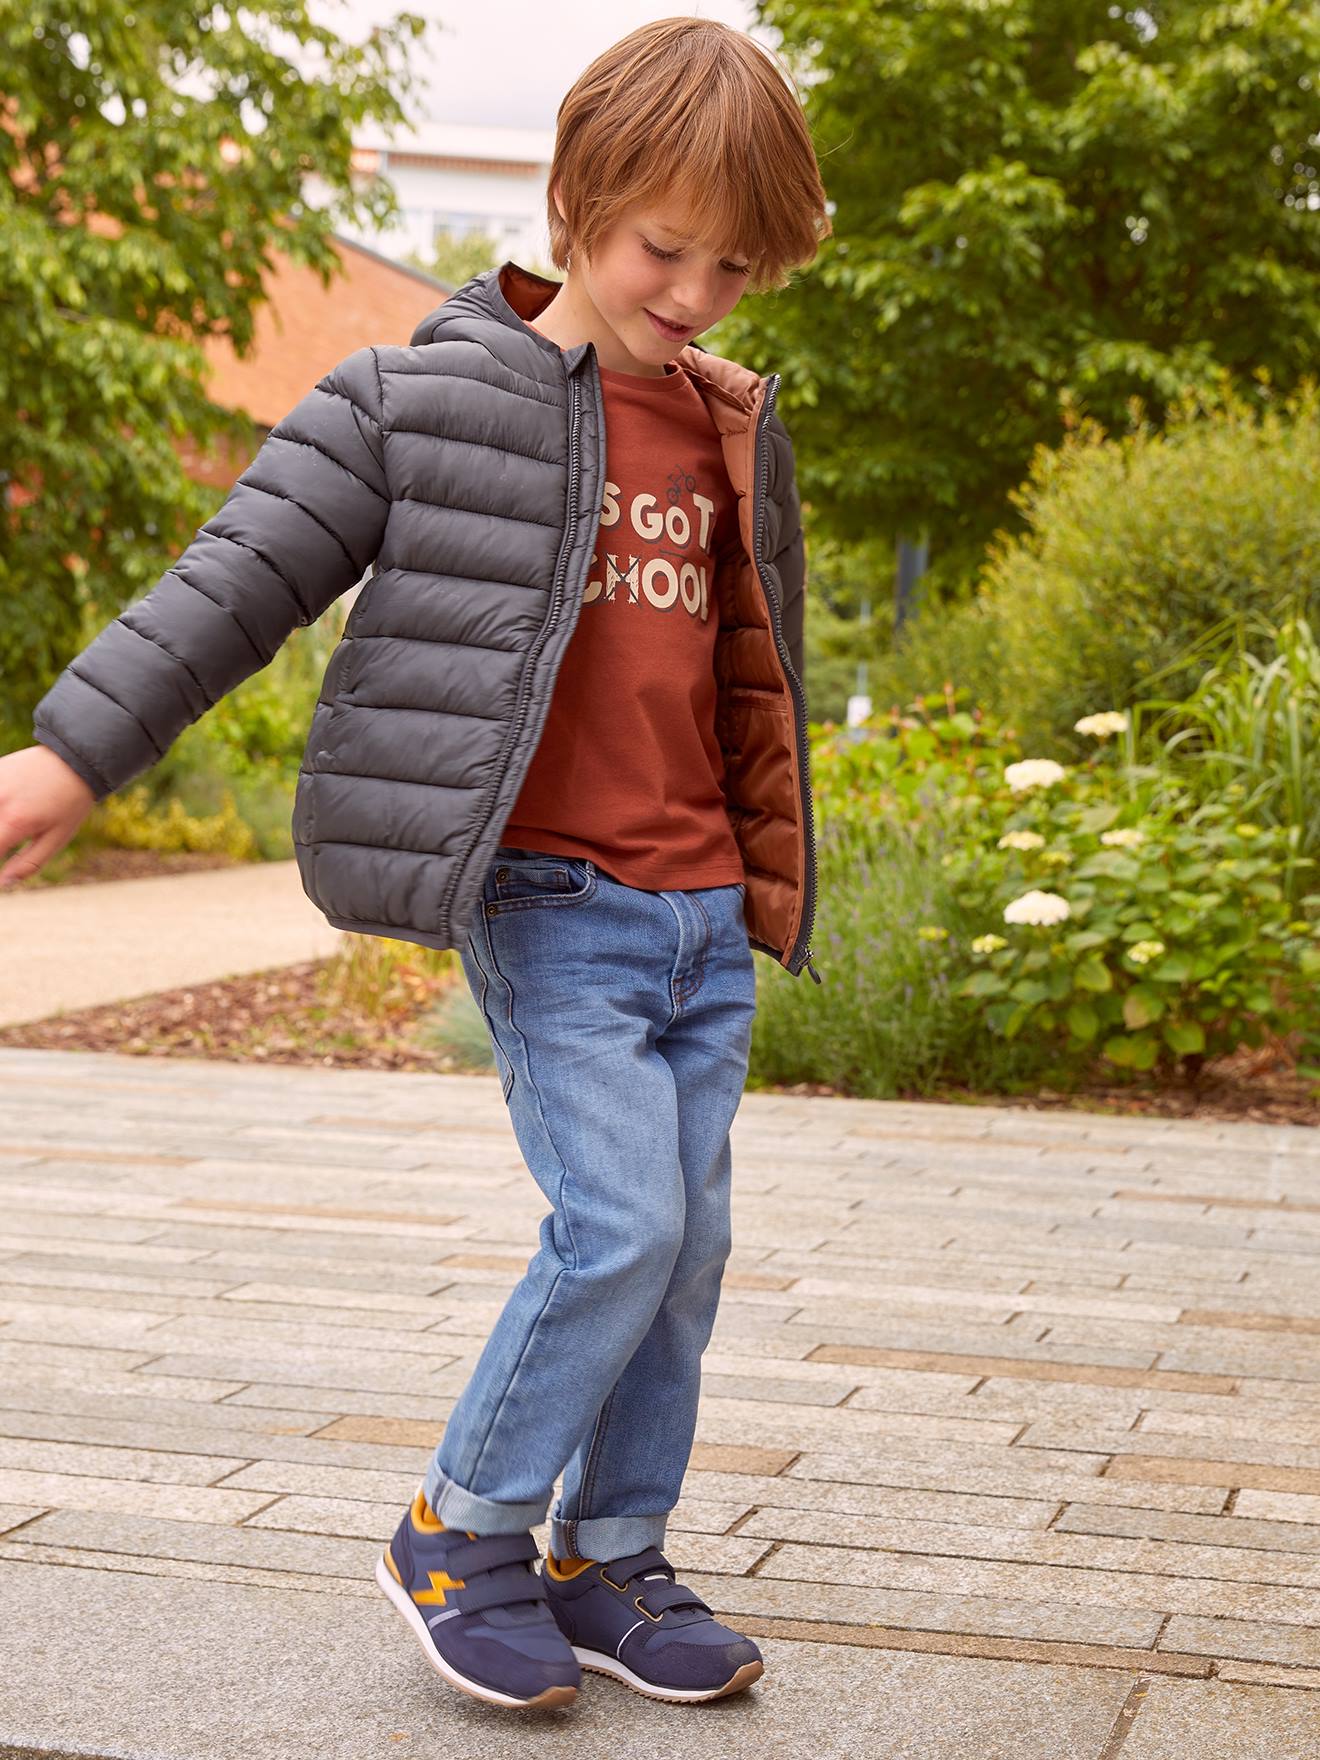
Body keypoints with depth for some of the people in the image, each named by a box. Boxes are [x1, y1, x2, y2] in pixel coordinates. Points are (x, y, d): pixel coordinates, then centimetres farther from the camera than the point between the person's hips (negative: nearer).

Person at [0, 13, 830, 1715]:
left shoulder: (731, 432, 13)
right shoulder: (428, 398, -4)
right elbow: (239, 580, -7)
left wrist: (770, 878, 25)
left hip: (700, 914, 6)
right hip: (546, 897, -6)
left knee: (686, 1246, 8)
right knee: (618, 1221, -14)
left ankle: (609, 1564, 23)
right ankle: (461, 1531, 7)